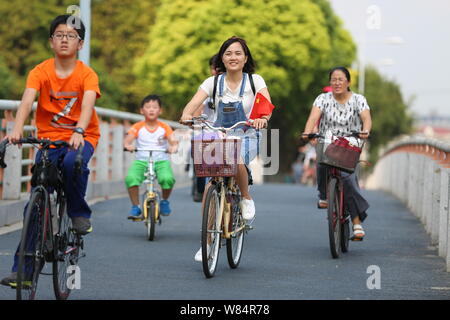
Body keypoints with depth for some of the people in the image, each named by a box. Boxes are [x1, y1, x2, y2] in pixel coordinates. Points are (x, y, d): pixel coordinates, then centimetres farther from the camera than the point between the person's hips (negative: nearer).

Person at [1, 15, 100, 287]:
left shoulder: (87, 74, -8)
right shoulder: (41, 71, -5)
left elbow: (88, 103, -25)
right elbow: (27, 100, -20)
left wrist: (79, 131, -44)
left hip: (82, 138, -2)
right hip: (49, 138, 2)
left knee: (73, 163, -37)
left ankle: (80, 213, -9)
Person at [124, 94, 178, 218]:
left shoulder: (164, 127, 5)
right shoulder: (138, 127, 4)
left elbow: (173, 141, -7)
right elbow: (127, 140, -7)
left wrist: (174, 147, -31)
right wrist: (128, 145, -31)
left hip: (161, 161, 0)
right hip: (141, 161, 0)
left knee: (167, 178, -31)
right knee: (131, 178, -30)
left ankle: (164, 201, 3)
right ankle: (135, 207, -10)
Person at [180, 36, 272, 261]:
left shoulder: (255, 81, -2)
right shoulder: (213, 82, 2)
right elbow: (194, 102, -11)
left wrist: (263, 119, -41)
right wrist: (186, 115, -35)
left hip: (246, 137, -2)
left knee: (237, 162, -36)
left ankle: (246, 198, -5)